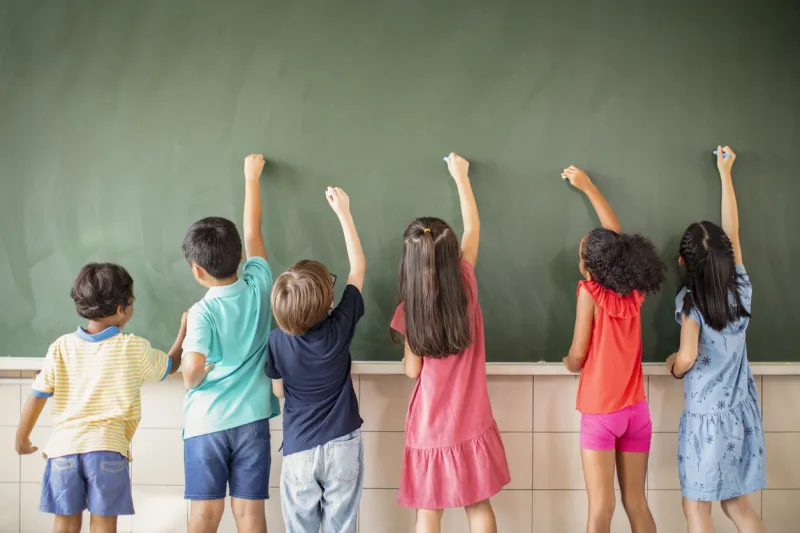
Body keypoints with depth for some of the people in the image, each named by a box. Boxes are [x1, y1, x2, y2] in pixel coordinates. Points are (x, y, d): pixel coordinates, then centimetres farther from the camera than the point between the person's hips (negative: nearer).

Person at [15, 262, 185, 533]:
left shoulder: (61, 346, 1)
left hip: (65, 446, 3)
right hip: (108, 447, -2)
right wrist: (184, 330, 31)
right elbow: (170, 366, 15)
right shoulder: (134, 348, -3)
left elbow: (37, 397, 1)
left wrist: (22, 438, 16)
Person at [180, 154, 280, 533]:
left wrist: (190, 380, 0)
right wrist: (252, 177, 24)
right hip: (252, 419, 3)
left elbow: (193, 368, -25)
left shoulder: (203, 312, -12)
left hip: (207, 422, -3)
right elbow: (253, 232, 12)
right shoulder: (258, 286, -2)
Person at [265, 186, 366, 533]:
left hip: (299, 450, 1)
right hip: (342, 445, 0)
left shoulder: (276, 343, -10)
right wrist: (343, 212, 3)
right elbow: (358, 268, -1)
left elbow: (279, 391, 7)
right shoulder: (340, 328, -12)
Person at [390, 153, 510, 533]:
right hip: (470, 422, 2)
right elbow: (473, 230, 6)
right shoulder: (466, 286, -9)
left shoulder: (409, 309, -14)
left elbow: (412, 371, -6)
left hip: (430, 425, -2)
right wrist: (461, 176, 17)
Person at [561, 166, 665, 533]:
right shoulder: (635, 293, 3)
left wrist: (567, 363, 14)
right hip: (636, 410, 5)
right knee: (636, 503, 12)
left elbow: (577, 356, -11)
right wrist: (588, 187, 23)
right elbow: (616, 237, 15)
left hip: (600, 413, -5)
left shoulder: (590, 292, -11)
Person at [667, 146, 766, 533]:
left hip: (707, 416, -5)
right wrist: (725, 173, 20)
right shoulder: (740, 290, -1)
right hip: (741, 412, 6)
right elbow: (732, 231, 11)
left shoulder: (690, 300, -14)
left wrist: (674, 367, 1)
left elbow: (688, 357, -24)